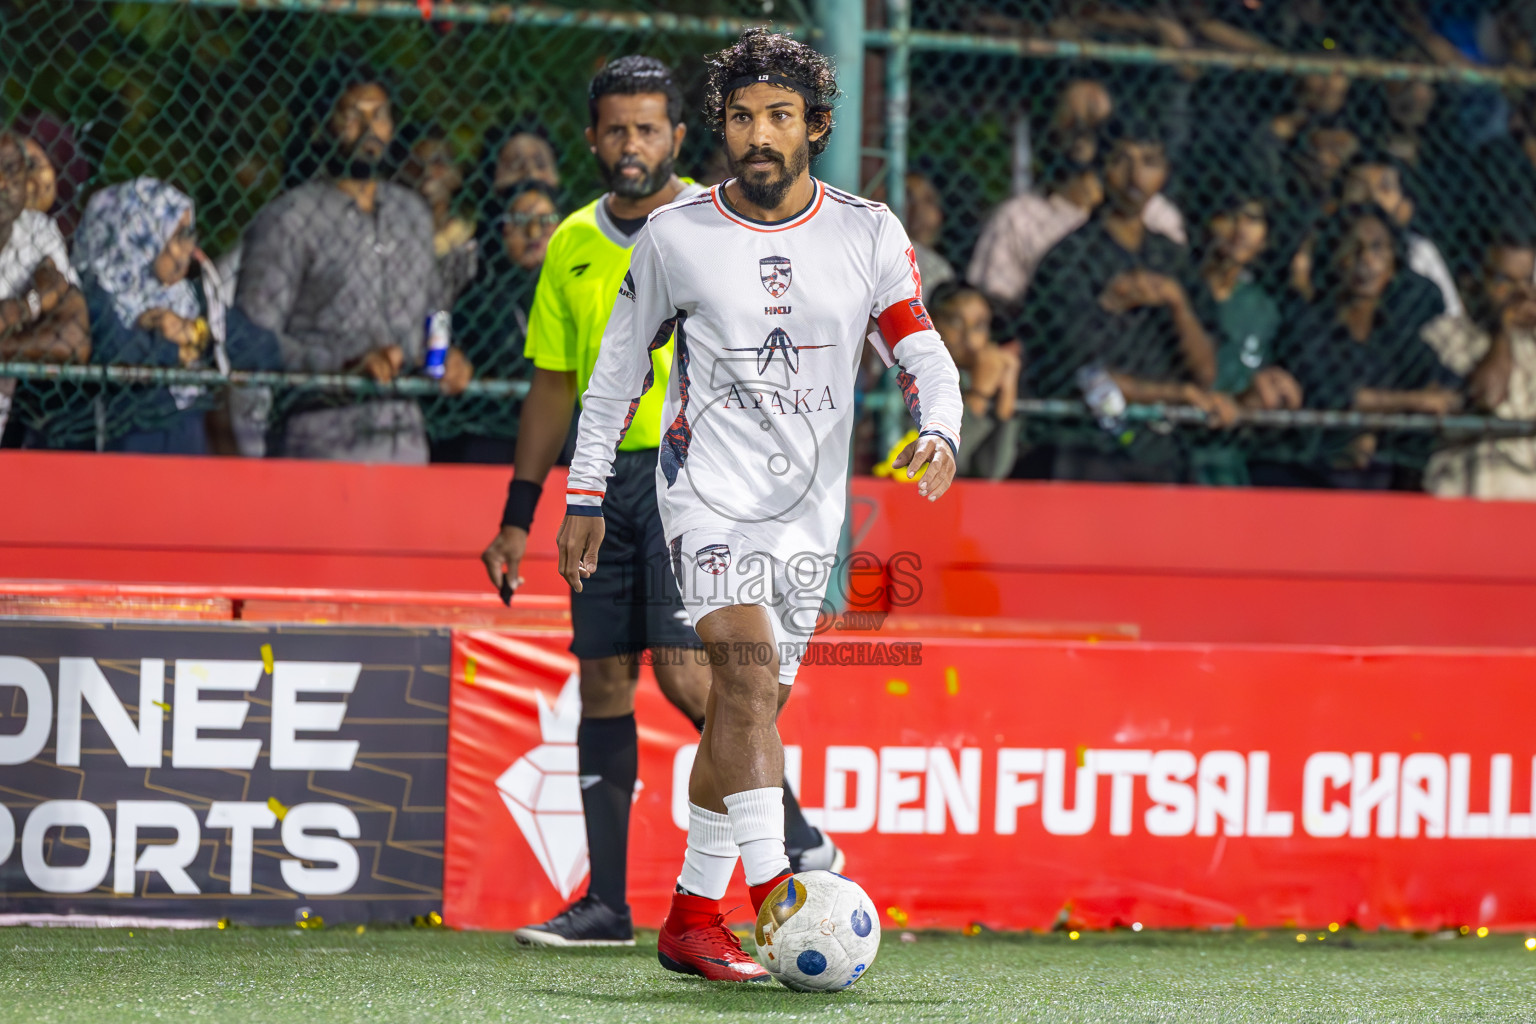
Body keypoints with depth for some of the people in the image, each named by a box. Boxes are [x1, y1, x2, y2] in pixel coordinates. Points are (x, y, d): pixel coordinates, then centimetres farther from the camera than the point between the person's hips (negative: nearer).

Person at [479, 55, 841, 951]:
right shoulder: (573, 244, 12)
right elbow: (555, 383, 18)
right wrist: (518, 516, 16)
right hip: (605, 477, 5)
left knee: (684, 670, -16)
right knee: (603, 680, 3)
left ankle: (800, 841, 0)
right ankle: (606, 903, 6)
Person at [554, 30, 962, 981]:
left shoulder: (868, 234, 3)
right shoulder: (675, 238, 0)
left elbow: (925, 353, 1)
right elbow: (618, 368, 9)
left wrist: (939, 434, -20)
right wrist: (585, 498, 8)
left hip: (810, 509, 3)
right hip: (708, 488, -3)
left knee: (750, 709, 5)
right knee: (749, 662, -24)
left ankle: (692, 918, 16)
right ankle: (772, 885, -34)